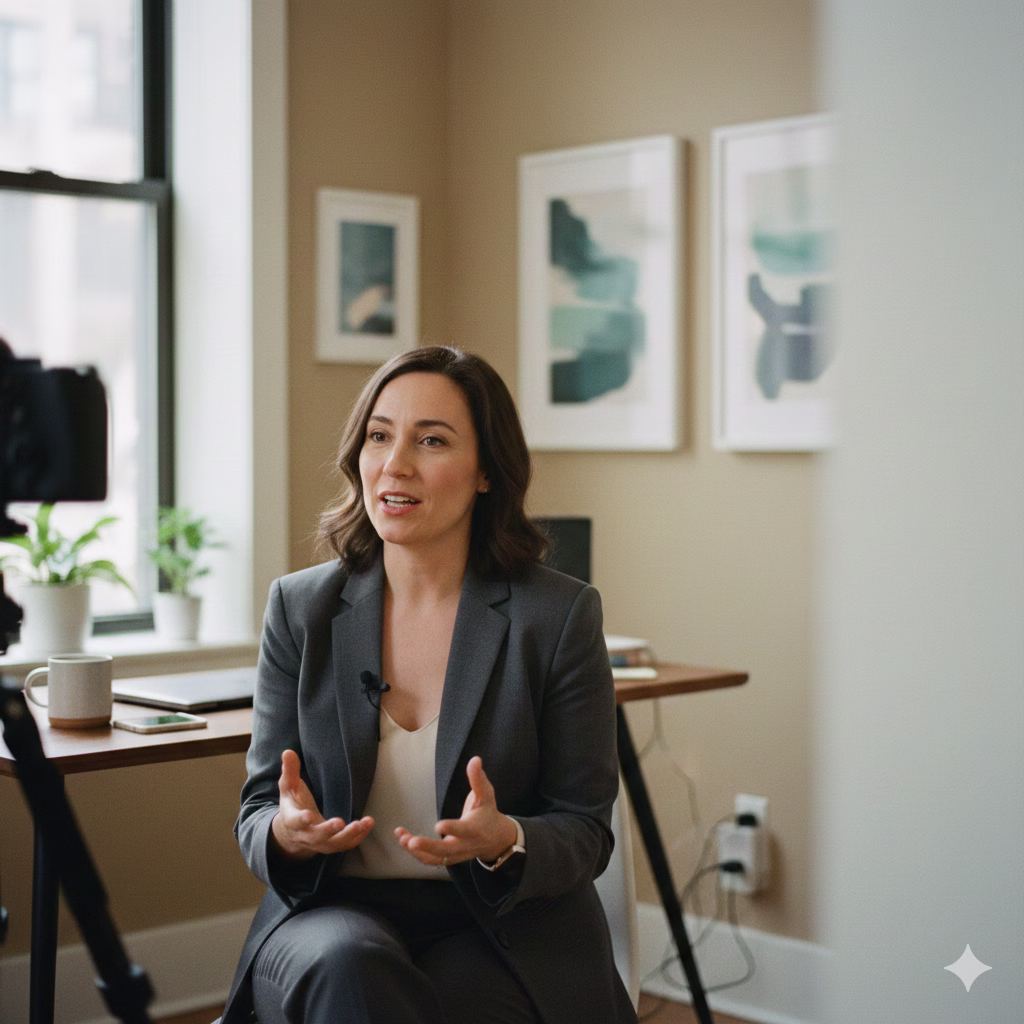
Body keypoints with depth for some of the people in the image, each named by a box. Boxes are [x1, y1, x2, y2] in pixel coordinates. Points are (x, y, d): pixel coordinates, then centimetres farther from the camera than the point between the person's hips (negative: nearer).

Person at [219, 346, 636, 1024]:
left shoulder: (560, 616, -4)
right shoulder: (300, 608, 3)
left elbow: (585, 833, -1)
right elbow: (257, 813, 5)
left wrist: (505, 841, -24)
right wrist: (286, 830, -20)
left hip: (502, 927, -1)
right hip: (336, 913, 2)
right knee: (350, 967, -33)